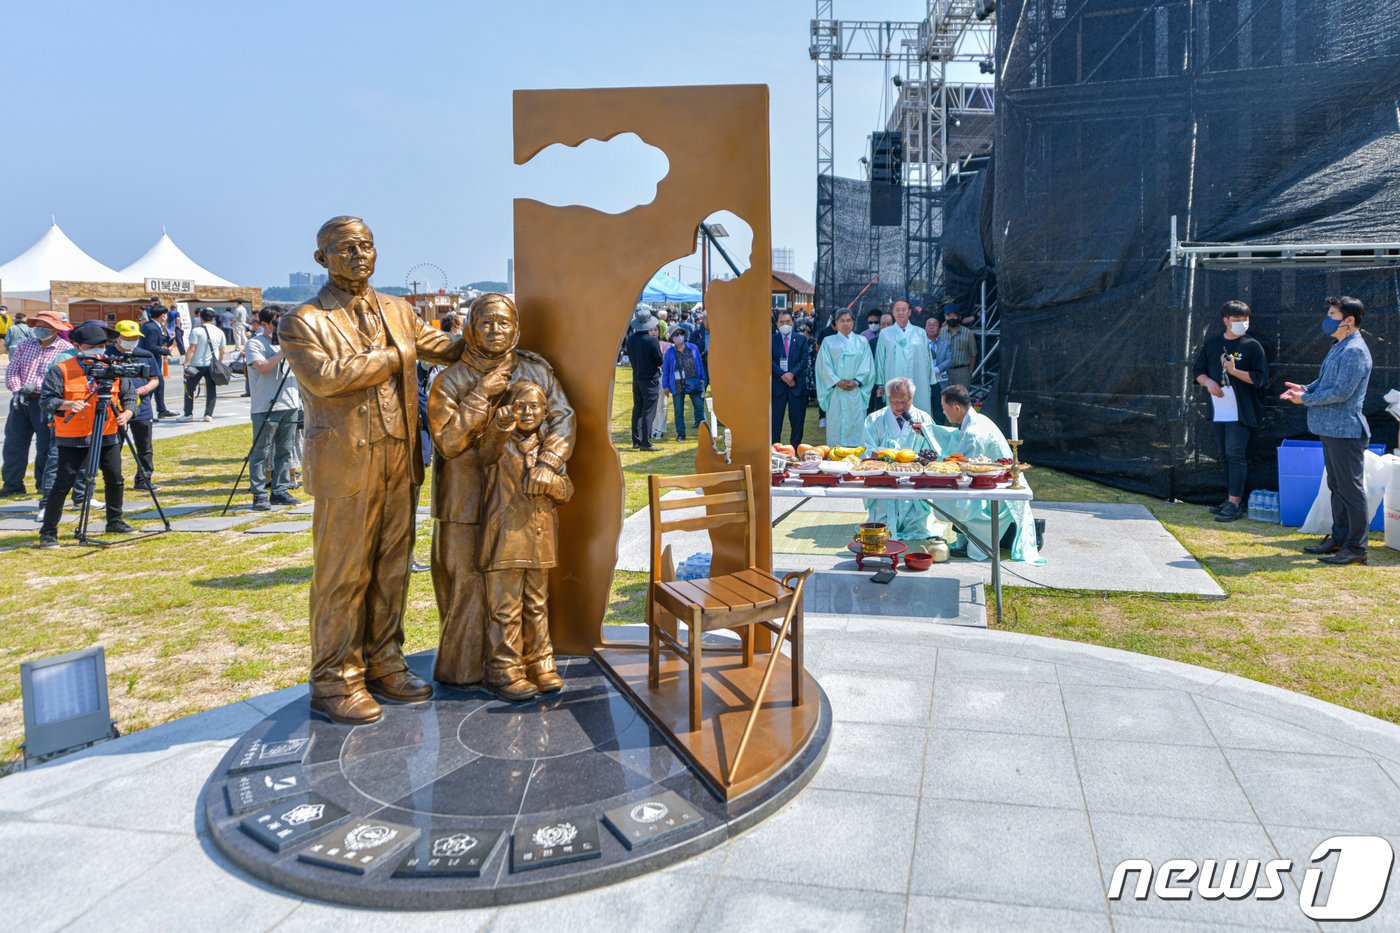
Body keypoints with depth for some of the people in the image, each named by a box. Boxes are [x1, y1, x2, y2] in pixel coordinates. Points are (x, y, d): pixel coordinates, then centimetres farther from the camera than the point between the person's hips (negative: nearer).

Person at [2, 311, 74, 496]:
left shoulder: (66, 350, -4)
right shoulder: (24, 345, 12)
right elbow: (11, 370, 8)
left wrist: (37, 386, -22)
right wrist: (16, 389, -9)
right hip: (20, 399, 5)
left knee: (46, 444, -2)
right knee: (13, 443, 7)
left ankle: (45, 485, 11)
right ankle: (12, 484, 16)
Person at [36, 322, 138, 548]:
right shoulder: (61, 371, -6)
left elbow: (130, 396, 9)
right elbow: (46, 399, -10)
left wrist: (126, 413, -11)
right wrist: (68, 404, -29)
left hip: (108, 436, 4)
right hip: (72, 439, -4)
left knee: (114, 479, 11)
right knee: (63, 483, -3)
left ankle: (115, 521, 30)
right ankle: (48, 532, 3)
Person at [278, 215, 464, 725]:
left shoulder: (399, 311, 15)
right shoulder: (302, 321, -4)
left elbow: (443, 346, 28)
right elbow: (325, 376, -19)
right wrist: (394, 356, -12)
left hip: (401, 461, 6)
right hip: (345, 466, -6)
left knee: (392, 567, 12)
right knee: (342, 575, 1)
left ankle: (383, 663, 25)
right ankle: (335, 681, 12)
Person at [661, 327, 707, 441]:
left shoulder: (692, 348, 5)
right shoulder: (669, 352, 2)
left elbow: (700, 363, 12)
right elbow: (665, 370, 5)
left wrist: (702, 378, 10)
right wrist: (666, 386, 2)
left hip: (693, 382, 1)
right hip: (677, 384, -1)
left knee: (699, 407, 5)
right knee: (679, 411, 4)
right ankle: (681, 434, 12)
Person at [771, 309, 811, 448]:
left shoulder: (801, 339, 7)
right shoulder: (772, 340, 5)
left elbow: (804, 360, -1)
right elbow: (770, 361, -3)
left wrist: (792, 373, -15)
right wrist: (783, 375, -15)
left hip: (797, 383, 1)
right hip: (777, 383, -1)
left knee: (797, 420, 3)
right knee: (776, 419, 0)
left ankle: (795, 449, 12)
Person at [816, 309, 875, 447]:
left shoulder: (862, 342, 12)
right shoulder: (828, 342, 10)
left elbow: (867, 365, 4)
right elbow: (825, 365, 1)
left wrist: (856, 381, -11)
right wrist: (837, 382, -11)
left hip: (856, 390, 1)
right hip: (836, 391, 0)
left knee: (857, 424, -3)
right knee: (836, 424, -4)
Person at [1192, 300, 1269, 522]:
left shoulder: (1252, 346, -3)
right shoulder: (1212, 344, 9)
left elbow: (1260, 377, -8)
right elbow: (1198, 370, 14)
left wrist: (1234, 371, -19)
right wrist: (1208, 382, -6)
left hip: (1241, 413, -5)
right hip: (1218, 412, 5)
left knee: (1236, 455, -10)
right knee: (1226, 457, 12)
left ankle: (1235, 504, -8)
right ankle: (1231, 499, 22)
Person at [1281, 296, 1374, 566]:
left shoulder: (1355, 351, -16)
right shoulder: (1339, 348, 15)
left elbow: (1341, 391, -22)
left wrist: (1306, 399, -12)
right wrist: (1305, 389, 6)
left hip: (1345, 429, -10)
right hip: (1331, 429, 10)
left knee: (1351, 488, -5)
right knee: (1336, 485, 16)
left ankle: (1356, 548, 1)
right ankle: (1339, 538, 26)